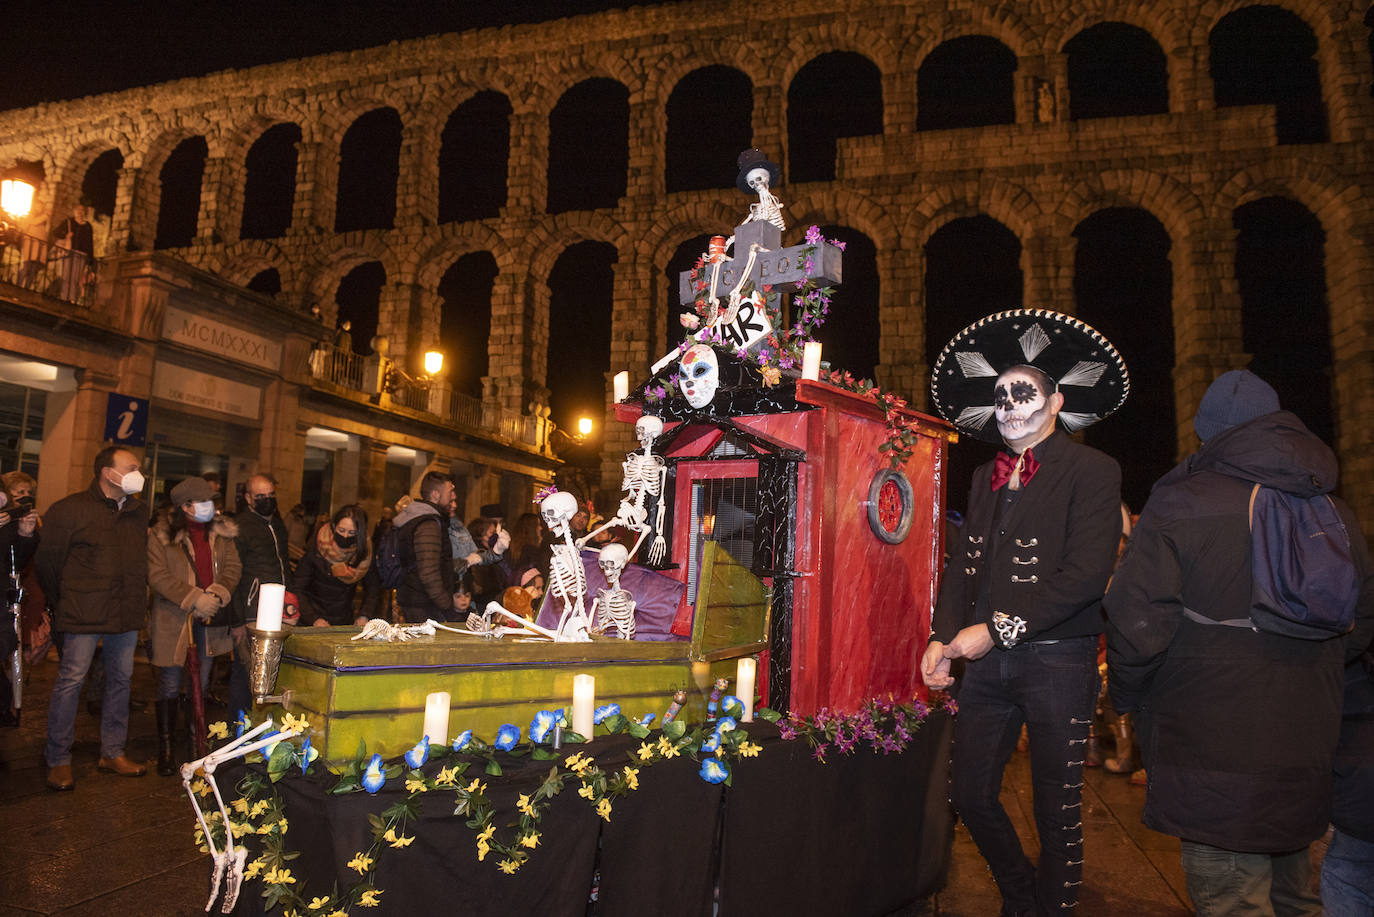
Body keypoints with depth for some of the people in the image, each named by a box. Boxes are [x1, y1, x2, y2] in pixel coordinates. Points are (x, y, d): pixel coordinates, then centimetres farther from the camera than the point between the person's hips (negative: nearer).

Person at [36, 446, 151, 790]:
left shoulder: (139, 512, 10)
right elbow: (47, 561, 0)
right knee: (70, 681, -2)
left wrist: (135, 602, 11)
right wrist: (63, 605, 5)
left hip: (126, 616, 5)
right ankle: (58, 761, 12)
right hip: (85, 617, -5)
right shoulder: (70, 510, -6)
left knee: (120, 680, 10)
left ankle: (112, 753, 22)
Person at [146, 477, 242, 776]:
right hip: (173, 619, -4)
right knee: (170, 684, 3)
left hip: (210, 619, 4)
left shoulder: (222, 533, 7)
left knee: (202, 682, 12)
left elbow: (233, 568, 4)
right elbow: (157, 576, -12)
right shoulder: (162, 535, -5)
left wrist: (217, 593, -14)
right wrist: (193, 598, -19)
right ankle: (166, 748, 14)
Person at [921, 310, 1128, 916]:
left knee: (1057, 809, 7)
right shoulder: (986, 478, 13)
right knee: (971, 795, 12)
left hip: (1057, 661, -5)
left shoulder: (1091, 472, -6)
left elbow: (1086, 575, -16)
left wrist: (995, 631, -16)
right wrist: (944, 638, -2)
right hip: (985, 660, 6)